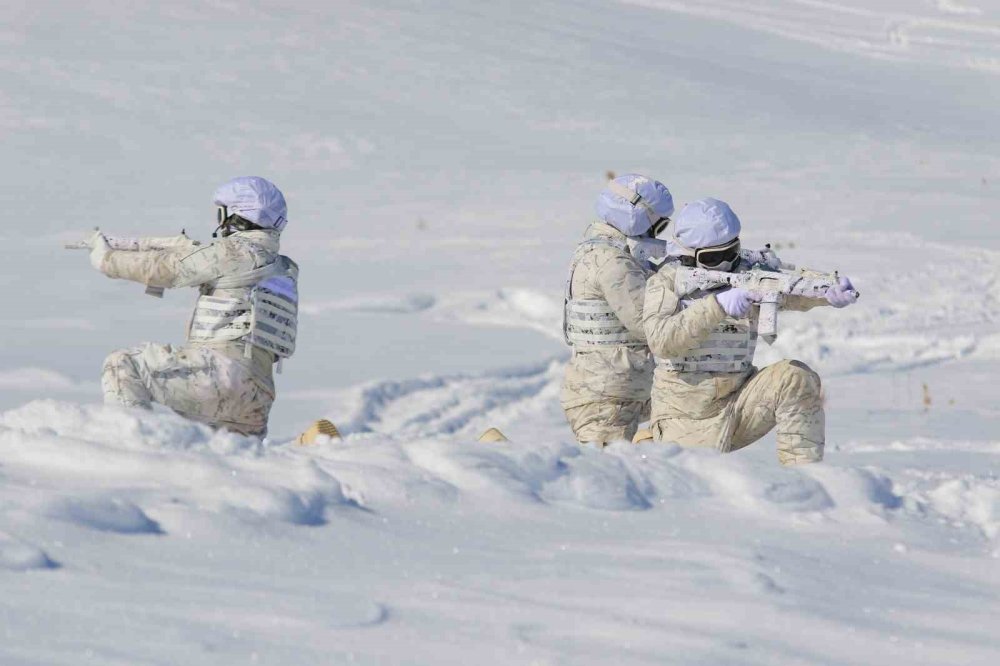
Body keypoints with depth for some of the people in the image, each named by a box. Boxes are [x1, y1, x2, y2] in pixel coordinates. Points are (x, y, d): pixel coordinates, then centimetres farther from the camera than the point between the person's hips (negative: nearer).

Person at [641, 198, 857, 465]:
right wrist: (717, 305, -34)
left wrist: (831, 292, -39)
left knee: (796, 378, -21)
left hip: (739, 400, 3)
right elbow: (660, 340, -24)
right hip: (686, 419, -3)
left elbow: (795, 292, -16)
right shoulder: (666, 283, -7)